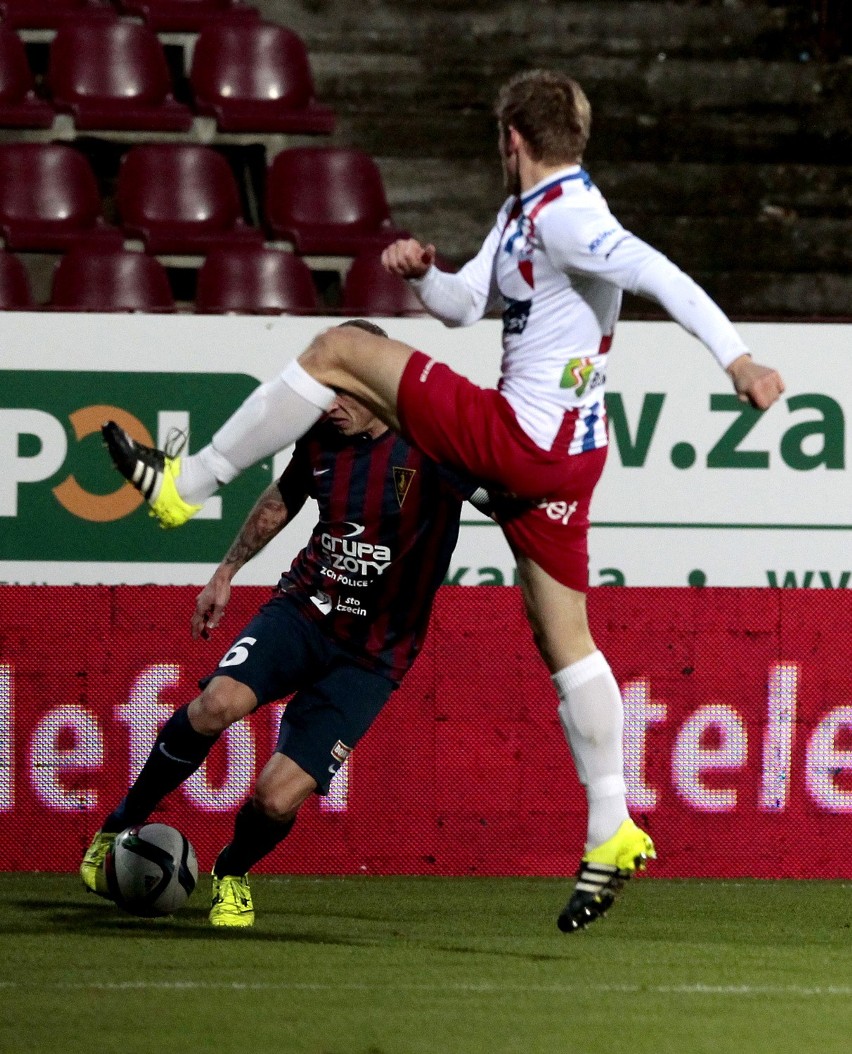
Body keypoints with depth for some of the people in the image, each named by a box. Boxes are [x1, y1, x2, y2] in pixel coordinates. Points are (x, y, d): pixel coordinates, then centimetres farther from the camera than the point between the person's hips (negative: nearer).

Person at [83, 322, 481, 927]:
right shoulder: (322, 440, 1)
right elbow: (282, 501, 22)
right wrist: (227, 572, 27)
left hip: (371, 656, -3)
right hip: (304, 608, 3)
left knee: (277, 800, -13)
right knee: (220, 702, -28)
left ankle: (233, 873, 23)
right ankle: (121, 827, -6)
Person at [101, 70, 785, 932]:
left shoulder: (566, 217, -16)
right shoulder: (520, 215, 15)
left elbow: (661, 277, -28)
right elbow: (466, 304, 23)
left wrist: (735, 356, -38)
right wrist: (421, 273, 1)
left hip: (517, 440, -10)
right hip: (561, 452, 10)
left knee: (340, 351, -1)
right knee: (561, 635, 12)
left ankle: (186, 484, 6)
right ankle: (610, 836, 12)